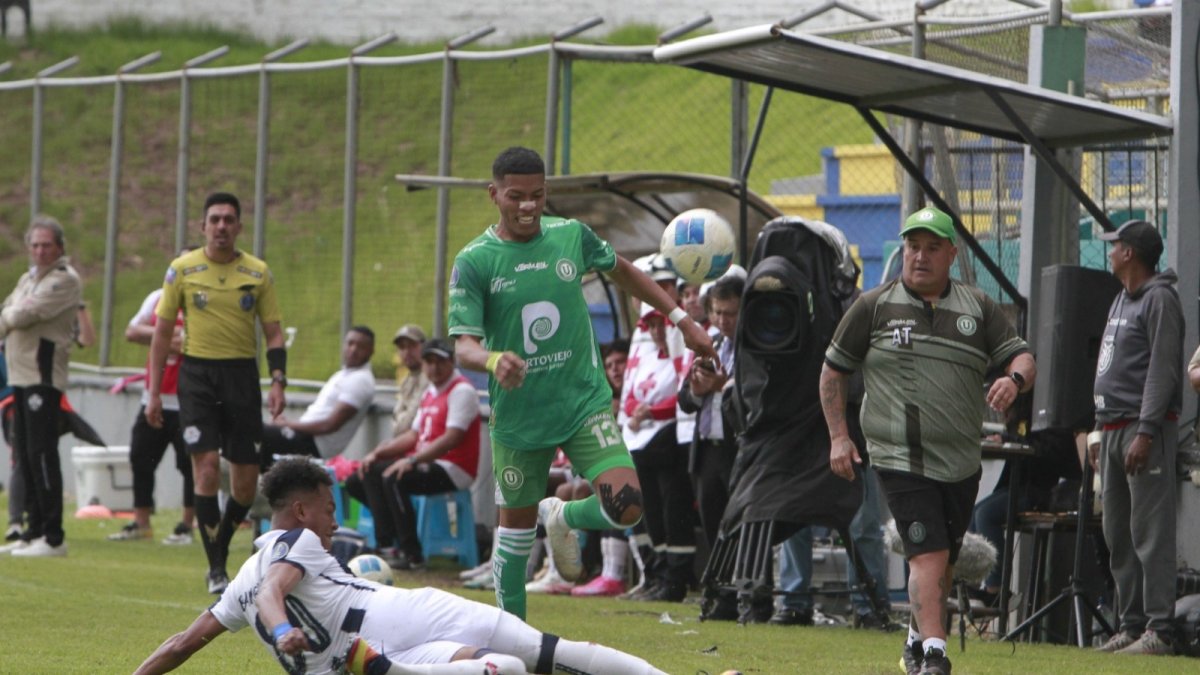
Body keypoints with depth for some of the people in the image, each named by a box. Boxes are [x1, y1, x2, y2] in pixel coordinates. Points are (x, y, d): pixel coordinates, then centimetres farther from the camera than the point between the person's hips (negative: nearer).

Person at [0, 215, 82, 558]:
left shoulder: (64, 280, -8)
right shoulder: (27, 279, 21)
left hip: (43, 377, -9)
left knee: (41, 454, -12)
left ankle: (53, 538, -13)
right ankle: (34, 531, 15)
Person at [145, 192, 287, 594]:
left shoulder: (258, 273, 5)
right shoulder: (182, 270, 1)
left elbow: (273, 334, 8)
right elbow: (162, 332, 6)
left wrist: (278, 382, -6)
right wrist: (154, 392, 2)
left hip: (242, 373, 2)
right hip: (197, 372, -2)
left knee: (246, 481, 1)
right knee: (207, 465, -13)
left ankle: (219, 550, 23)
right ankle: (215, 570, -8)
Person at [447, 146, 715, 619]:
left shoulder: (571, 236, -1)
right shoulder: (474, 261, -10)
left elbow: (622, 271, 20)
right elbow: (464, 346, -15)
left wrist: (681, 319, 19)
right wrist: (493, 360, -39)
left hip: (585, 403, 1)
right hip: (518, 416, -1)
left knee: (626, 506, -17)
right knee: (515, 529, 9)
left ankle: (564, 517, 16)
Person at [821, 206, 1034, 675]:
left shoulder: (979, 309, 9)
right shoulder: (874, 307, 3)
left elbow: (1023, 359, 5)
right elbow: (833, 371, 9)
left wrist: (1014, 379, -20)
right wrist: (838, 437, 1)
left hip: (961, 461, 4)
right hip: (900, 458, -4)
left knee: (944, 561, 12)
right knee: (927, 555, -17)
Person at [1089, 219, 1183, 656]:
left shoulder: (1160, 300, -8)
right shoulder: (1121, 301, 21)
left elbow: (1163, 371, -16)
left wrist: (1145, 432, -22)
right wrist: (1101, 431, 21)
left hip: (1147, 427, -10)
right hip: (1113, 429, 10)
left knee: (1150, 532, -12)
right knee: (1117, 534, 9)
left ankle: (1159, 631, -15)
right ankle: (1131, 624, 13)